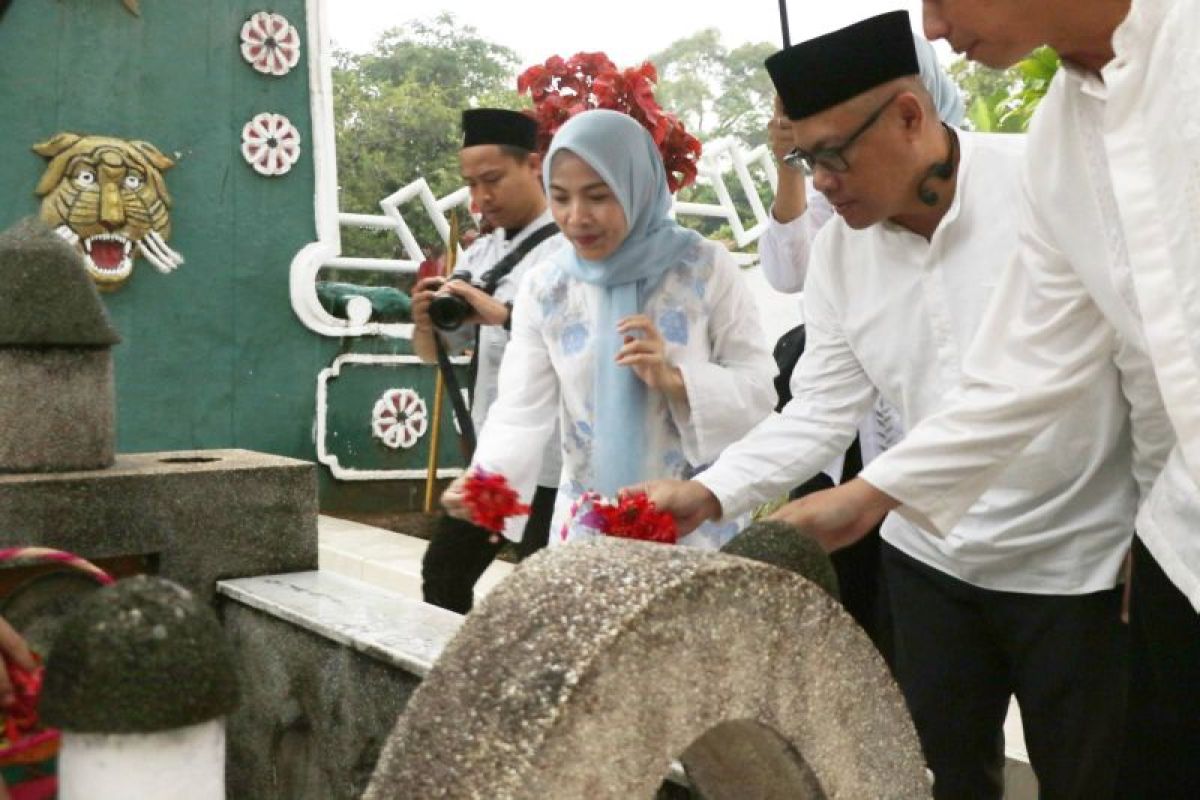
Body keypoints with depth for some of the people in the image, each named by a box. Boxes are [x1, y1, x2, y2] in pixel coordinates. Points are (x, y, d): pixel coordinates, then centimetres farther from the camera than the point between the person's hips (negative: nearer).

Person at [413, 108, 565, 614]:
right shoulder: (480, 253, 13)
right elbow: (434, 353, 15)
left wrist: (505, 316, -34)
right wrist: (426, 322, -8)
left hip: (547, 464, -8)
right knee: (444, 575, 18)